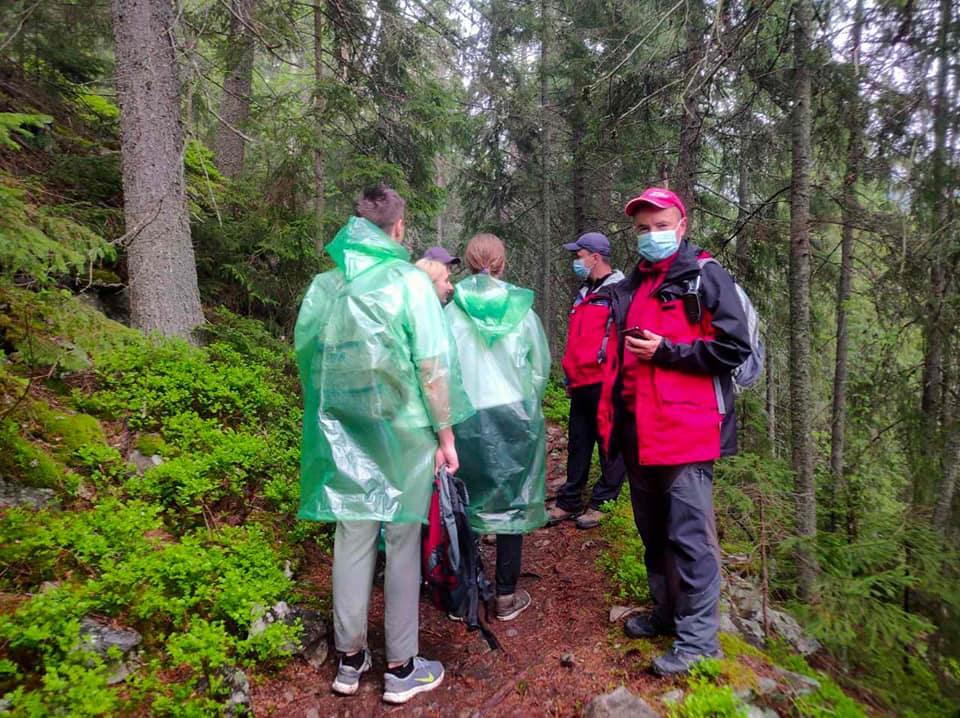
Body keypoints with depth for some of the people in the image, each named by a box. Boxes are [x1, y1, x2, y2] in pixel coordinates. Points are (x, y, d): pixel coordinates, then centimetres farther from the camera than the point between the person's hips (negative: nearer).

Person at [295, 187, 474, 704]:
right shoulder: (408, 281, -7)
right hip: (402, 431, -4)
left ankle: (350, 660, 27)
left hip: (343, 434, 4)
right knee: (402, 543, 7)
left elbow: (305, 354, 9)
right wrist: (445, 433, -3)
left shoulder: (323, 286, 4)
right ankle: (401, 669, 19)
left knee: (352, 540, 13)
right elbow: (433, 364, -10)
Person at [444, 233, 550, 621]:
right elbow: (541, 367, 4)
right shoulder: (522, 309, -1)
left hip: (467, 418, 0)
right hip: (514, 414, 0)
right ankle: (507, 595, 16)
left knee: (466, 503, 13)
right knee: (511, 503, 9)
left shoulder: (452, 312, -3)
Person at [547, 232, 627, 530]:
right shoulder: (585, 292, 20)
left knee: (610, 444, 2)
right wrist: (569, 375, 23)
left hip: (605, 381, -9)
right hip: (581, 383, 9)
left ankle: (601, 503, 11)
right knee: (577, 444, 13)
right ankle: (569, 502, 22)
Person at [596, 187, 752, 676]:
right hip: (637, 432, 8)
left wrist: (664, 351, -17)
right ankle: (667, 612, 34)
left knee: (689, 535, -3)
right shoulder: (628, 288, 17)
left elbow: (733, 347, -13)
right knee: (652, 532, 18)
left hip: (685, 431, -8)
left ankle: (698, 636, 10)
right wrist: (610, 415, 16)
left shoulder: (705, 278, -5)